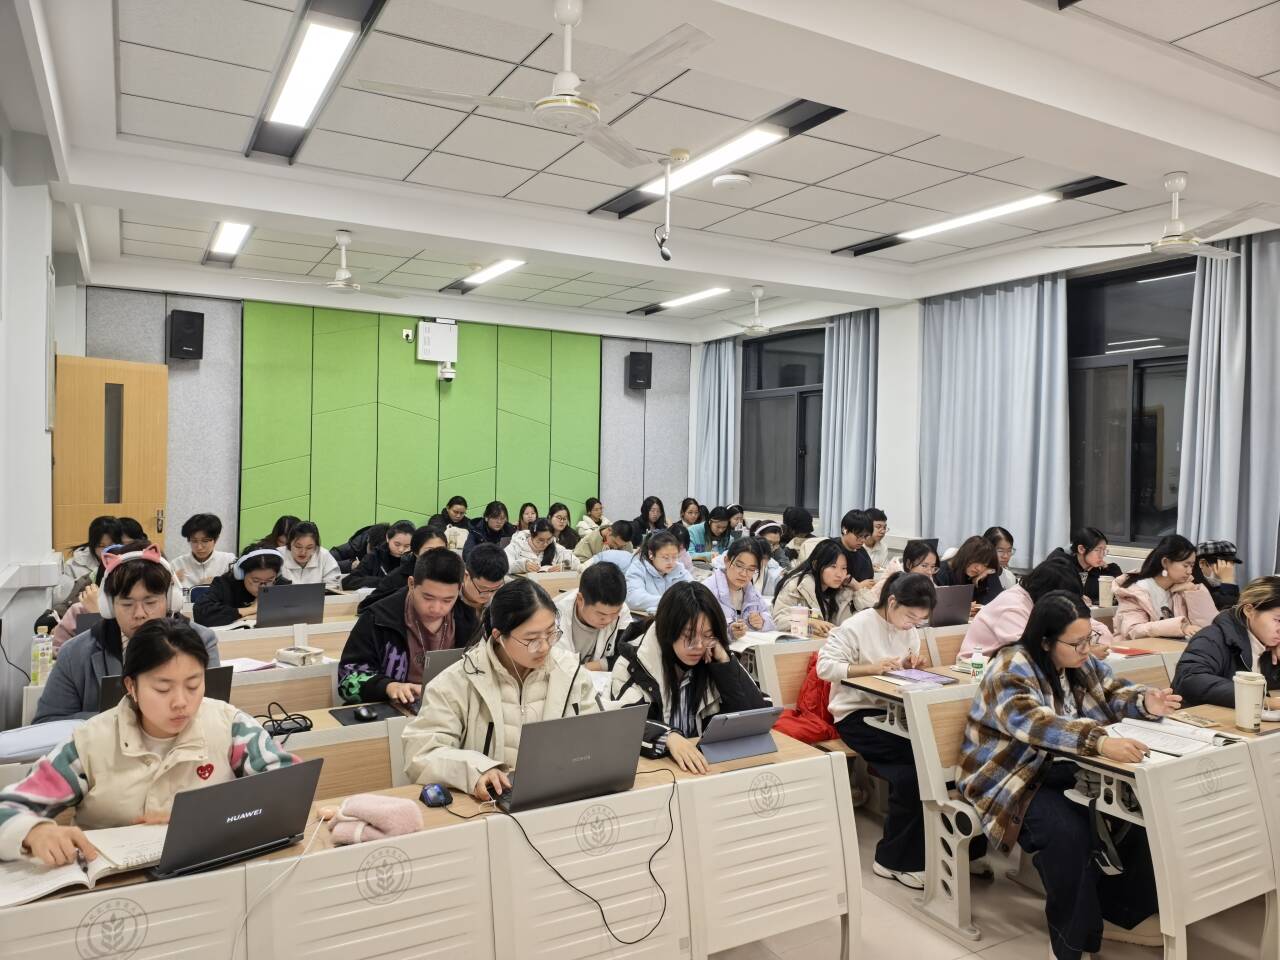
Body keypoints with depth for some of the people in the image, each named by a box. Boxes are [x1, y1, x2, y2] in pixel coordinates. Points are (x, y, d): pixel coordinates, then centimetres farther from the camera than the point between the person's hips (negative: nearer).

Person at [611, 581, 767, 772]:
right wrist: (669, 737, -35)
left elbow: (757, 715, -5)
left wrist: (724, 662, -12)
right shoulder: (635, 664, -6)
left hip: (708, 763, 2)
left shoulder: (716, 663, 2)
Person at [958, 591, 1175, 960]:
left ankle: (1122, 909, 7)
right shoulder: (1011, 671, -24)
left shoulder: (1081, 663, 3)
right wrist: (1100, 741, -52)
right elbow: (1037, 724, -39)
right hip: (1012, 778, -7)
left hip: (1063, 769, 8)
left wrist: (1146, 701, -14)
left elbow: (1113, 692, 9)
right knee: (1068, 831, -31)